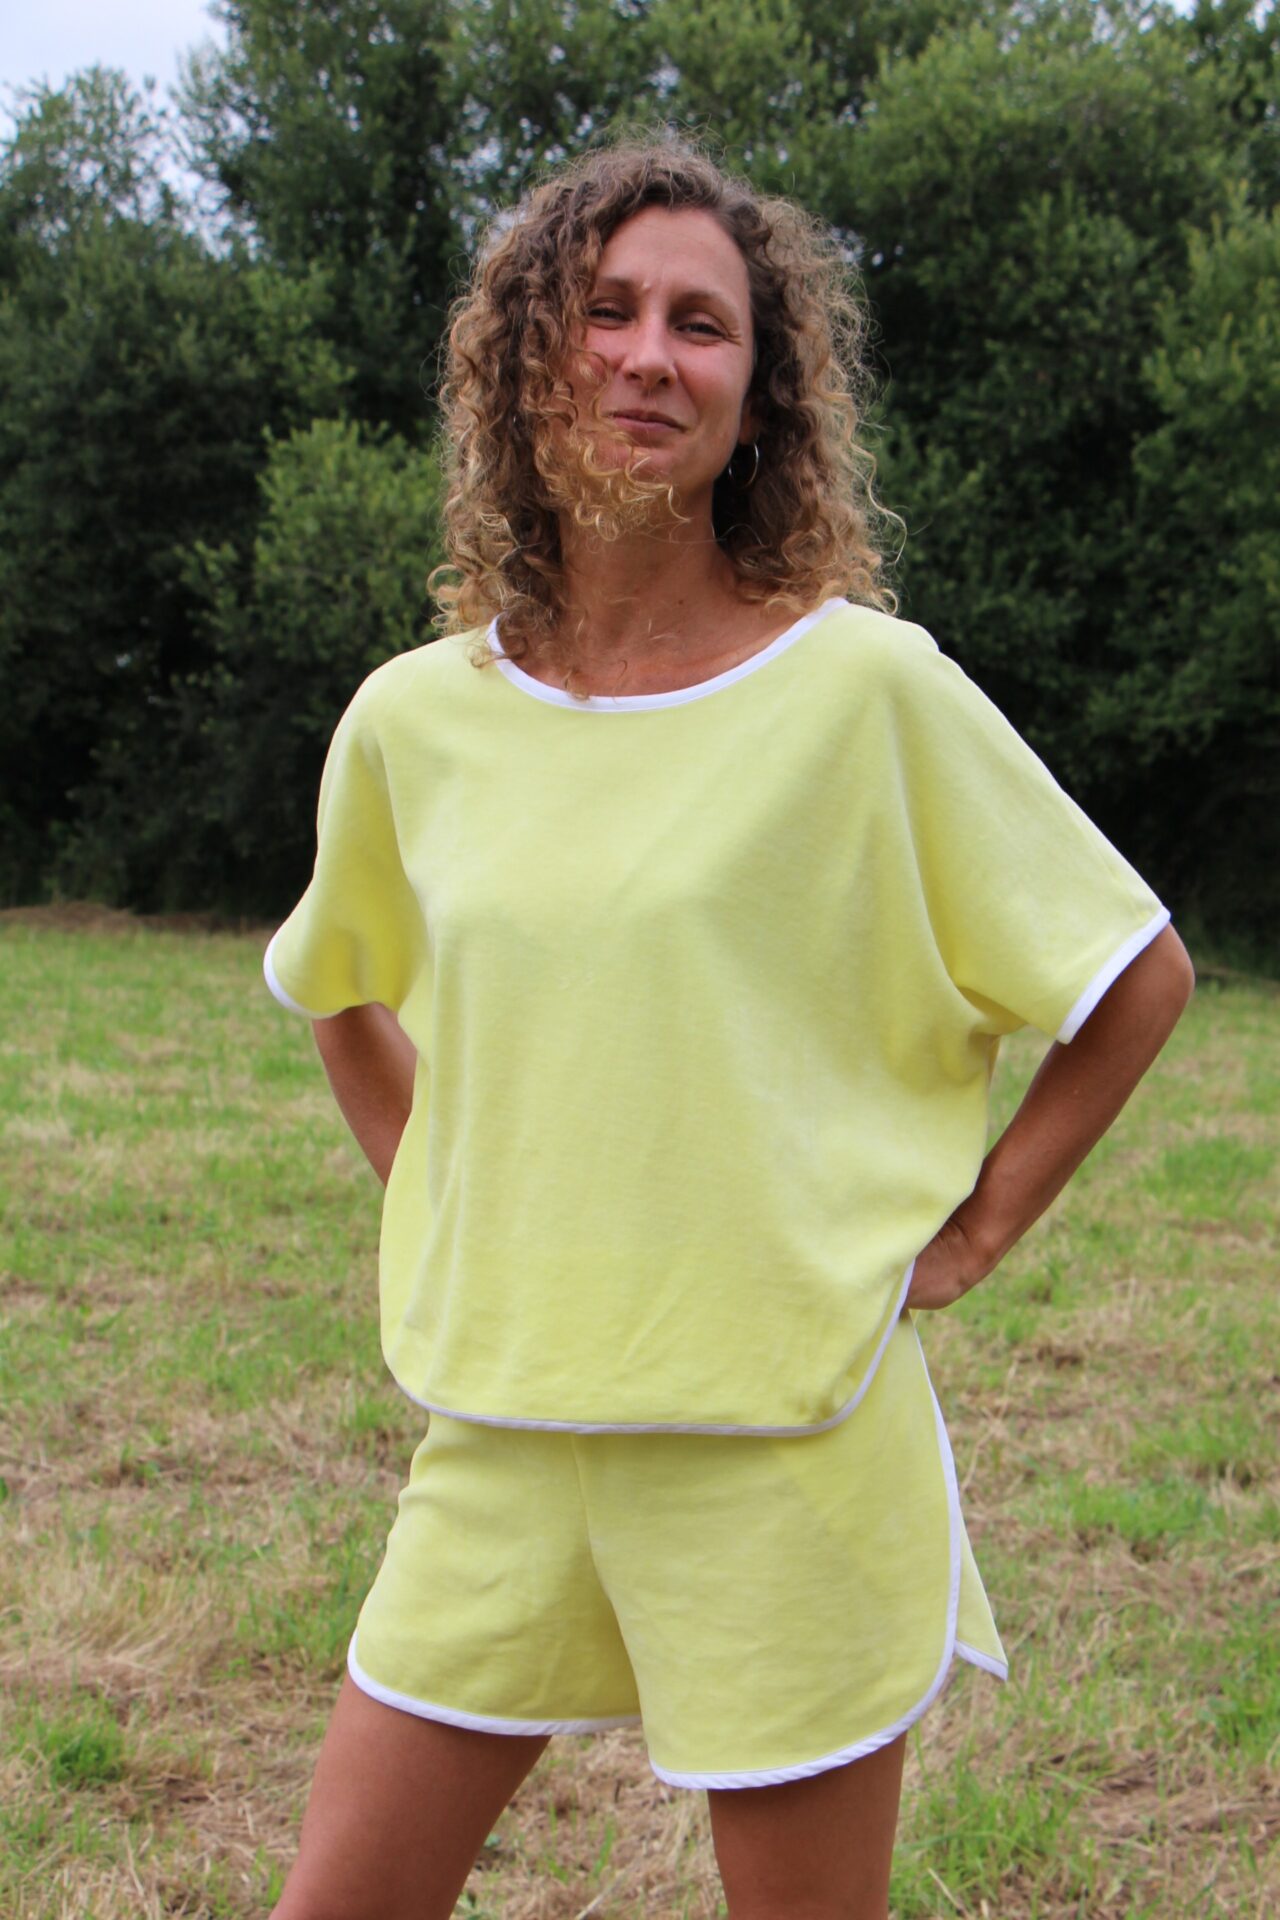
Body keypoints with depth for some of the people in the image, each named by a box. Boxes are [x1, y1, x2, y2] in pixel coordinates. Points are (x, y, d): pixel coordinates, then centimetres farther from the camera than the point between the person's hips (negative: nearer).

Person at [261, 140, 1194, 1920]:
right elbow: (337, 992, 24)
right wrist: (439, 1209, 13)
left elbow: (1139, 979, 1)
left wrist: (962, 1242, -2)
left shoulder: (865, 685, -8)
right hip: (496, 1443, 4)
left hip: (787, 1442, -3)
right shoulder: (411, 721, 4)